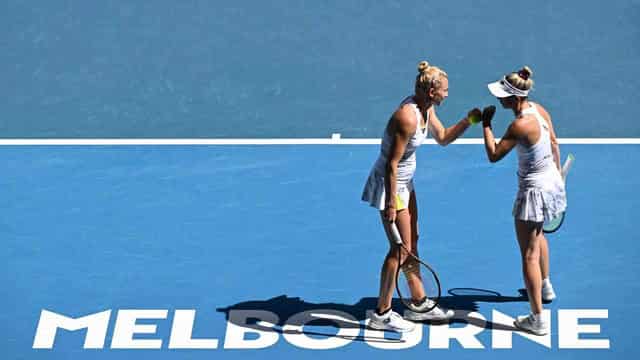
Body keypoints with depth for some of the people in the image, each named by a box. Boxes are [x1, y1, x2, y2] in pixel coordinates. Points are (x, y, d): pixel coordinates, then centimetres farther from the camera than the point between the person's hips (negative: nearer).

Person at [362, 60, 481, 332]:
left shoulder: (426, 109, 0)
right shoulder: (408, 118, -29)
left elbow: (443, 138, 17)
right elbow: (392, 164, -26)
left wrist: (468, 121, 1)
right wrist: (391, 203, -23)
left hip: (405, 182, 10)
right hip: (390, 184, -10)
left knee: (411, 244, 17)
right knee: (399, 249, -2)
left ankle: (419, 304, 29)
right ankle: (382, 314, 8)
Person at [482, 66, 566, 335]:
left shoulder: (520, 125, -29)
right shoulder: (539, 109, -3)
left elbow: (493, 155, -22)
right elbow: (554, 144, 8)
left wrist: (486, 125, -12)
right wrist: (557, 173, 20)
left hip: (534, 189, -10)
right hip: (551, 180, 10)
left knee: (529, 255, -1)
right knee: (537, 235, 34)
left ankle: (538, 320, 3)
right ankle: (545, 288, 55)